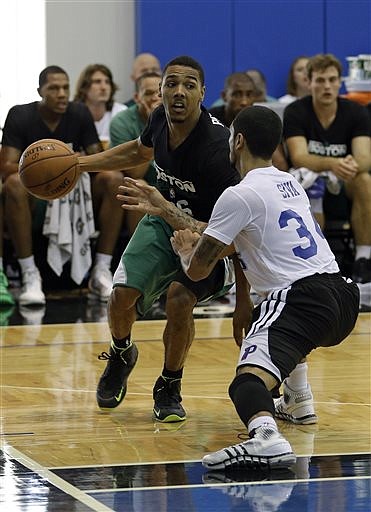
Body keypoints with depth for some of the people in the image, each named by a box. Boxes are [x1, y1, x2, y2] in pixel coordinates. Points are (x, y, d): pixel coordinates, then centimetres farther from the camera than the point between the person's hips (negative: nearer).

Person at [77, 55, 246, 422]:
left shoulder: (217, 148, -33)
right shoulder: (161, 119, -13)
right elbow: (140, 151, 15)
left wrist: (165, 210, -42)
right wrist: (80, 163, 13)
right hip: (164, 219, 5)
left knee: (179, 296, -31)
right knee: (122, 296, -13)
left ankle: (169, 389, -4)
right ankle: (122, 354, 24)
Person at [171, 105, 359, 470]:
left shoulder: (240, 195, -5)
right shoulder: (290, 183, 20)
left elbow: (197, 270, 1)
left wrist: (185, 249, 24)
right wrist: (202, 239, 50)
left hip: (302, 299, -9)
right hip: (343, 295, 9)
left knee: (248, 380, -27)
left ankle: (266, 436, -58)